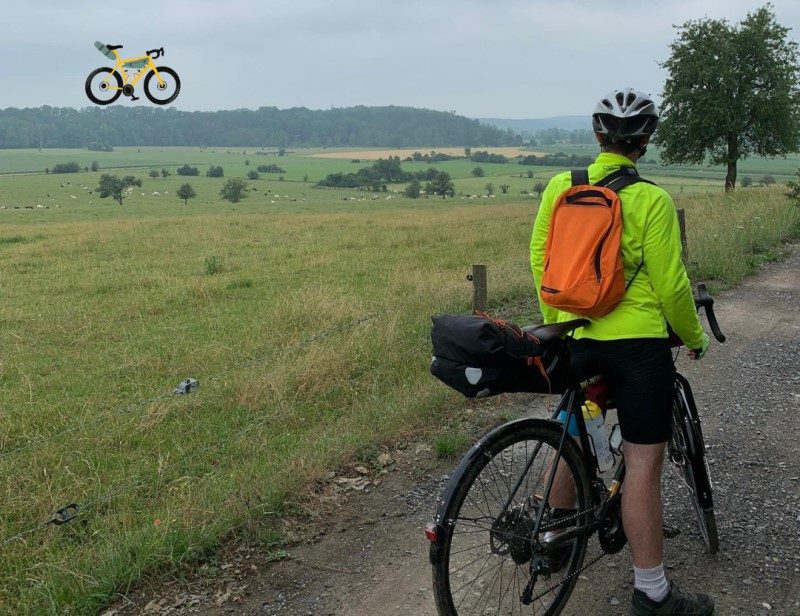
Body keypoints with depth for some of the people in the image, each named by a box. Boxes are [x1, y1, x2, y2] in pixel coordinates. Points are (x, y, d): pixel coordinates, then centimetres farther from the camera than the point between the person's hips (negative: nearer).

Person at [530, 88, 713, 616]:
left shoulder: (560, 186, 1)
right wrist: (695, 338, 8)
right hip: (638, 341, -5)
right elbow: (671, 284, -9)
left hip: (575, 335, 5)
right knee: (643, 463, -1)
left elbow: (539, 258, 8)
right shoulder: (651, 199, -11)